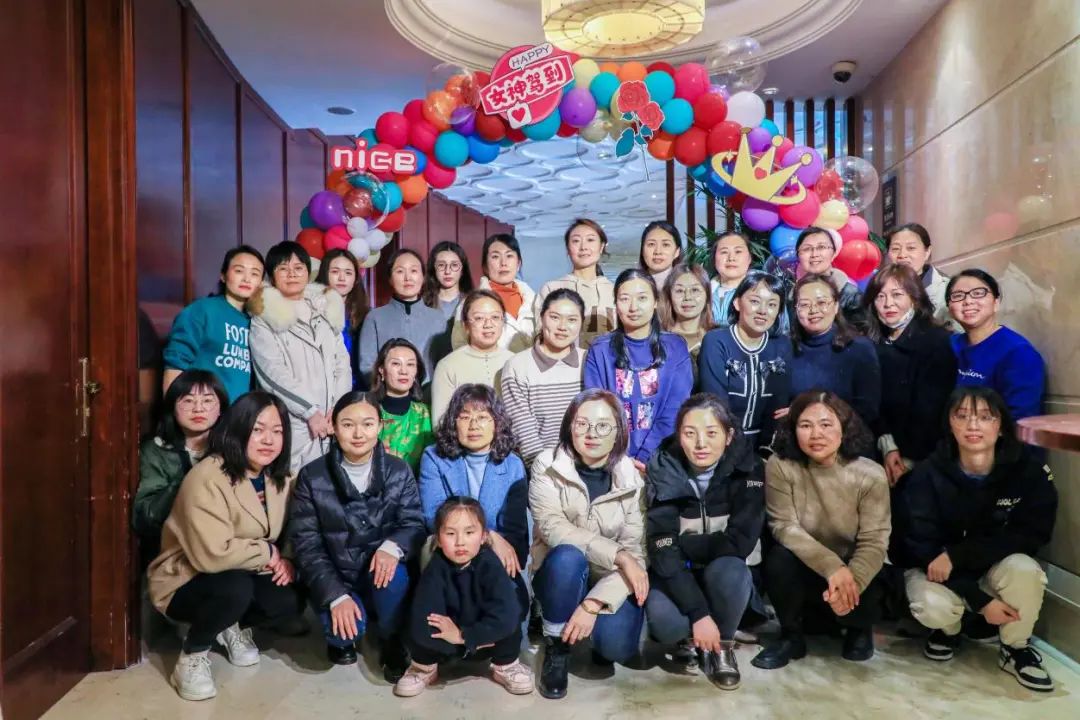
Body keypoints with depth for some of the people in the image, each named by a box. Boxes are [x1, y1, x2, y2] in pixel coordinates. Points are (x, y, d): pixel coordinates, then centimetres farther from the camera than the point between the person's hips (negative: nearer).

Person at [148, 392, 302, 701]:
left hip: (243, 577, 7)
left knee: (291, 599, -17)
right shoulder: (207, 478, -27)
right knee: (236, 587, -36)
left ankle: (233, 626, 15)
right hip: (185, 583, -7)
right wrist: (267, 553, -23)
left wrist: (288, 561, -19)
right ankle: (192, 656, -6)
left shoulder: (280, 478, -1)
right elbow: (212, 554, -37)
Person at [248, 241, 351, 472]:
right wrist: (311, 412, -12)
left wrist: (338, 409, -3)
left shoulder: (327, 309, 14)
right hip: (291, 424, -4)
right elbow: (273, 373, -7)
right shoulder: (264, 318, 2)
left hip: (331, 422, 4)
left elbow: (342, 364, 10)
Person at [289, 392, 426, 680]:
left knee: (394, 573, -33)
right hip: (334, 578, 0)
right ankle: (341, 638, 12)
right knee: (348, 625, -28)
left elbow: (414, 524, -8)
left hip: (380, 571, 1)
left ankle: (393, 643, -3)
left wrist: (394, 546, -33)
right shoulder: (312, 477, -7)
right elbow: (305, 543, -10)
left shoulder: (399, 471, -2)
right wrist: (336, 595, -22)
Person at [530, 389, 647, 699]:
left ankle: (600, 620, 10)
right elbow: (551, 527, -23)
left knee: (617, 644, -28)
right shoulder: (547, 467, -11)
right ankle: (556, 647, -9)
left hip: (611, 582, 0)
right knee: (568, 556, -34)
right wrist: (617, 554, -29)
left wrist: (594, 603, -27)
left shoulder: (633, 478, -10)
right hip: (562, 576, 0)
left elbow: (636, 551, -16)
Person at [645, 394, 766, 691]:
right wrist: (698, 613, -29)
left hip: (728, 574, 0)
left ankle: (723, 645, -5)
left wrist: (682, 545, -18)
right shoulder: (663, 471, -16)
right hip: (678, 575, 0)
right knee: (664, 621, -32)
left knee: (726, 568, -35)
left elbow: (740, 542, -22)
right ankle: (693, 641, 6)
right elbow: (662, 549, -23)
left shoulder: (746, 469, -14)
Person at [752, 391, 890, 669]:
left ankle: (859, 629, 12)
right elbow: (784, 527, -18)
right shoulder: (780, 467, -17)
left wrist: (852, 580, -35)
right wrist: (831, 567, -32)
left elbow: (873, 542, -16)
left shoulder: (870, 475, -15)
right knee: (779, 558, -32)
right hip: (805, 569, 0)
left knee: (865, 596, -30)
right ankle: (791, 636, -3)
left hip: (852, 569, 1)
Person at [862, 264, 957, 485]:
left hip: (923, 460, -4)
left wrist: (908, 459, -15)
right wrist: (887, 448, -15)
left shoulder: (938, 342, -9)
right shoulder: (872, 346, 4)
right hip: (883, 457, 4)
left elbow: (929, 412, -13)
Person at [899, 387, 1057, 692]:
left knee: (1024, 570, -31)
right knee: (932, 606, -31)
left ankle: (1016, 649, -1)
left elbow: (1032, 534, -18)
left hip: (997, 567, 1)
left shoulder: (1028, 469, -17)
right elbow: (922, 547, -18)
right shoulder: (927, 475, -21)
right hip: (937, 568, -1)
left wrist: (957, 554, -28)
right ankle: (948, 629, 10)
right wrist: (980, 601, -24)